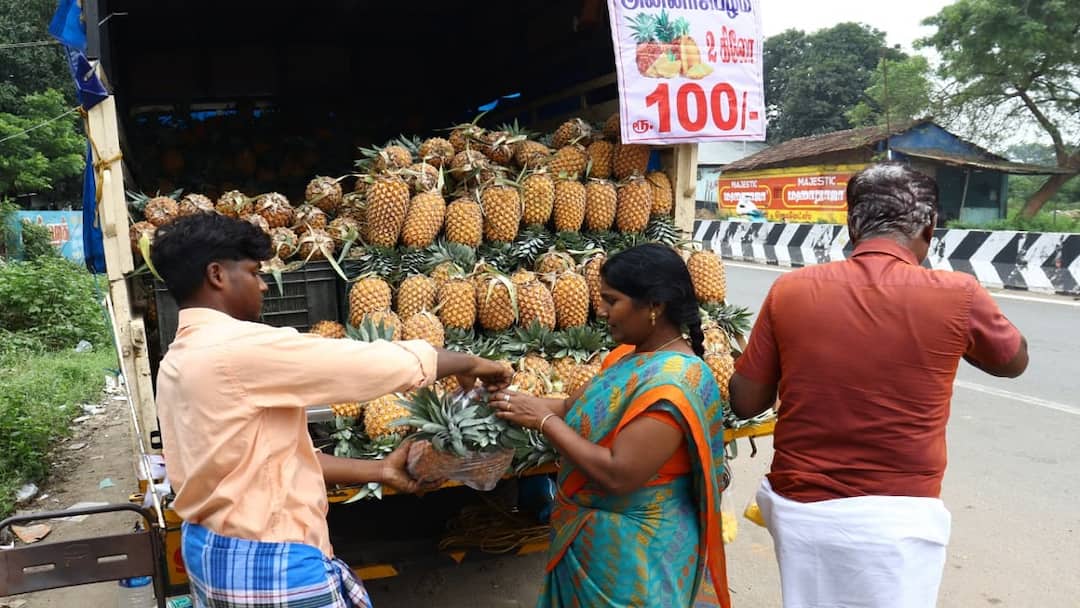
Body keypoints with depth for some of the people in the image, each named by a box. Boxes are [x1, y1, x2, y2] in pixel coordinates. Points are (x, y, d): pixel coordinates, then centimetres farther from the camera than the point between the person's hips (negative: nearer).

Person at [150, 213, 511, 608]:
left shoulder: (177, 363, 7)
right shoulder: (242, 348, -22)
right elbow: (377, 362, -20)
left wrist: (377, 471, 6)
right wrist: (469, 364, -4)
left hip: (208, 548, 9)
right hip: (266, 562, -9)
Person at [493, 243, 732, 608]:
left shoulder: (673, 383, -27)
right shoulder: (627, 355, 3)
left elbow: (617, 475, -30)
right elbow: (580, 409, 6)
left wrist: (544, 420, -23)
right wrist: (523, 403, -9)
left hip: (632, 554, -8)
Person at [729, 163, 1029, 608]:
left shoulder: (790, 290, -7)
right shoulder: (957, 295, -10)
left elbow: (745, 403, 0)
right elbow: (1014, 362, 12)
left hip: (800, 508, 2)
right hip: (896, 519, -2)